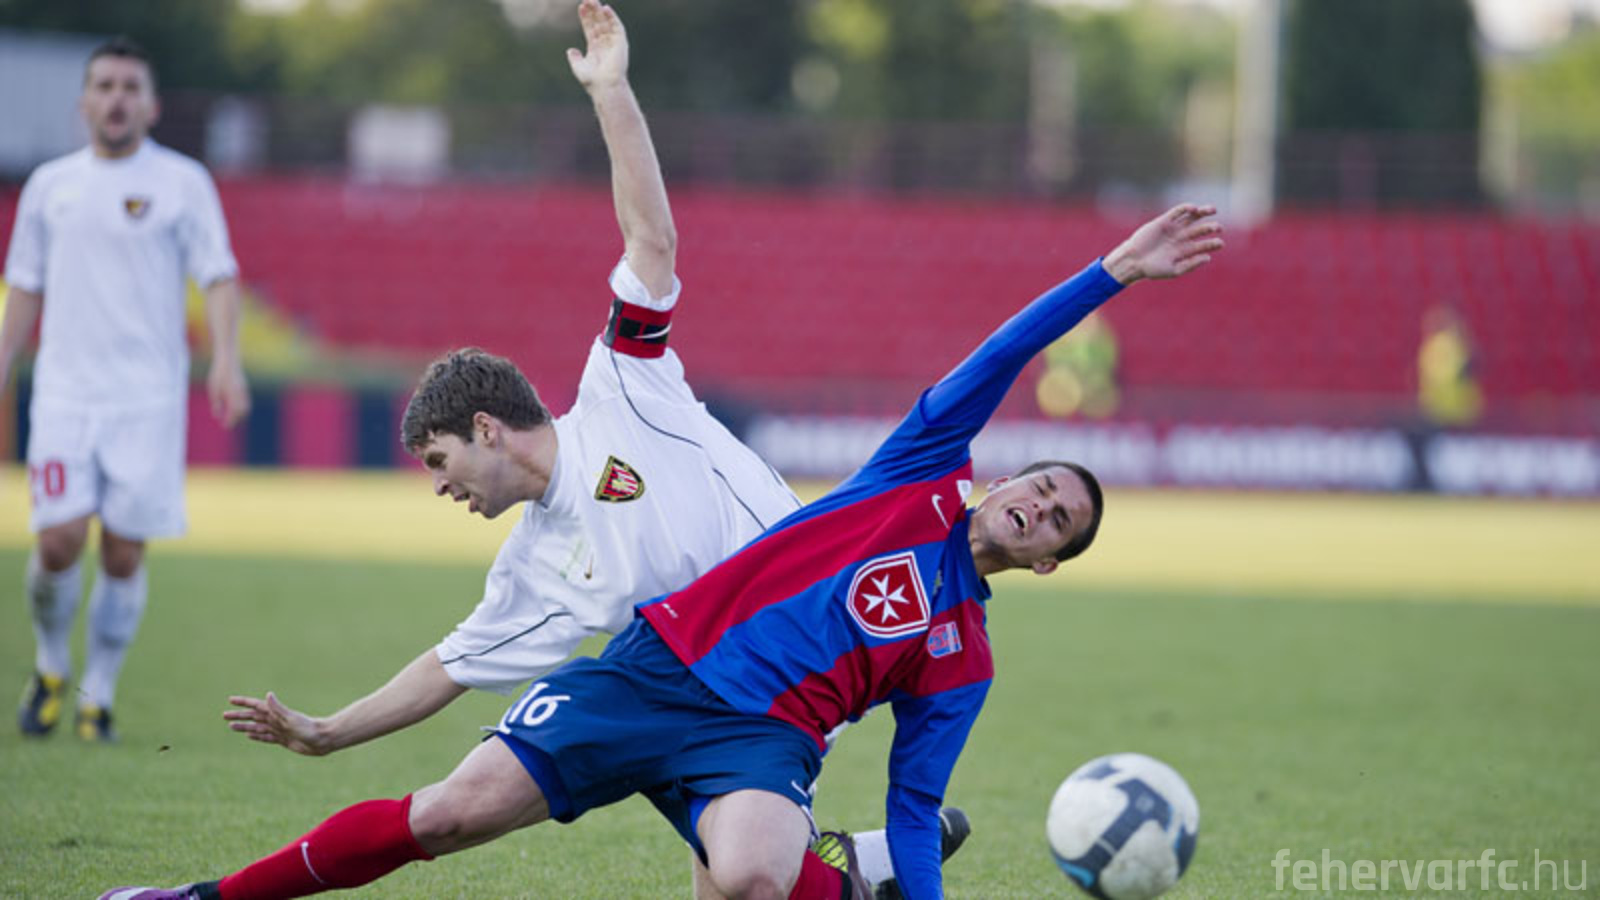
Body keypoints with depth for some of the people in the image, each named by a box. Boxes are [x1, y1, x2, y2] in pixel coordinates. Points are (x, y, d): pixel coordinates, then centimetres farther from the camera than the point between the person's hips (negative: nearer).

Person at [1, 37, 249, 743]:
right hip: (64, 390, 2)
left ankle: (98, 697, 13)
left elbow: (218, 277, -3)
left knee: (124, 553, -2)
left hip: (149, 395, -1)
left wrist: (226, 359, -18)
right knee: (59, 542, -10)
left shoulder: (182, 182, 2)